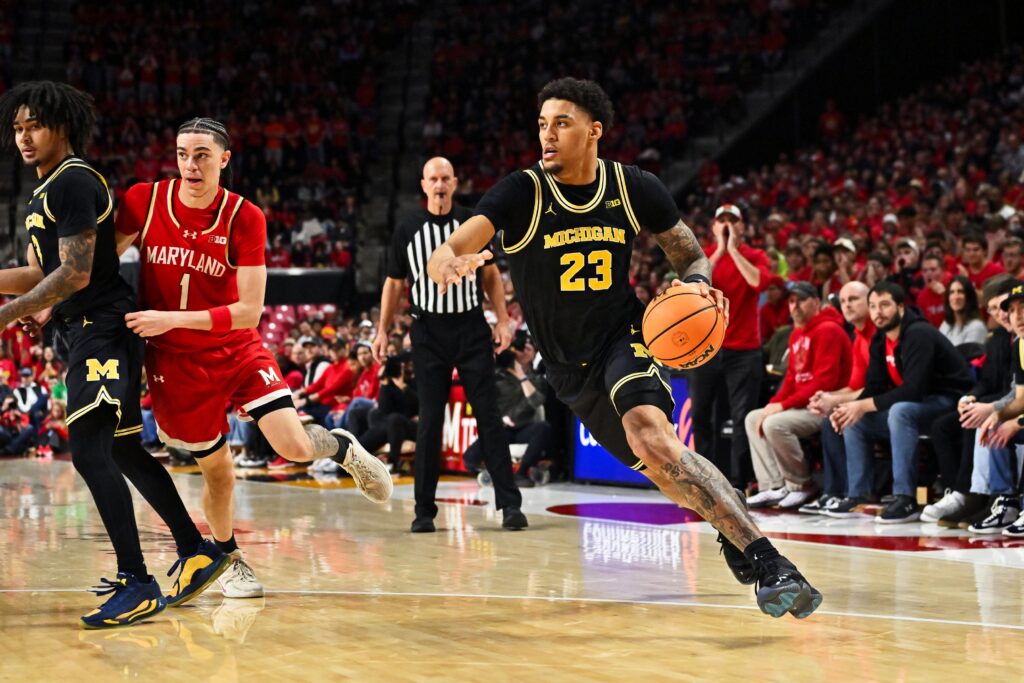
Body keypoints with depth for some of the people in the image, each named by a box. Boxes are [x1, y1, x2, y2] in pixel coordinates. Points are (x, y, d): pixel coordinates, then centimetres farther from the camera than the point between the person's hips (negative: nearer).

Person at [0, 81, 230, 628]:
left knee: (89, 452, -16)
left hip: (101, 332, -11)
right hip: (85, 333, 11)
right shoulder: (47, 190, 18)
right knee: (122, 451, 16)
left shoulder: (73, 182, -13)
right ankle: (197, 553, 25)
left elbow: (76, 274, -19)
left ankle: (138, 585, -16)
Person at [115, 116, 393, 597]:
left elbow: (249, 312, -17)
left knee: (293, 446, -17)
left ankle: (344, 447, 19)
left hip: (238, 351, -1)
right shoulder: (143, 201, -9)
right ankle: (230, 560, 35)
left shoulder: (244, 218, -13)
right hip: (175, 363, 1)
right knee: (218, 472, 7)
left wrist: (171, 319, -24)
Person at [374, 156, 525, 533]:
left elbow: (490, 274, 10)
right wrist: (382, 331, 5)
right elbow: (394, 283, 10)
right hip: (429, 331, 0)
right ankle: (424, 509, 8)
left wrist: (503, 321, 1)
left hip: (472, 330, 0)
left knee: (488, 414, -3)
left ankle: (509, 503, -3)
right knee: (430, 420, 1)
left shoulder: (472, 223, 4)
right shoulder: (408, 229, 3)